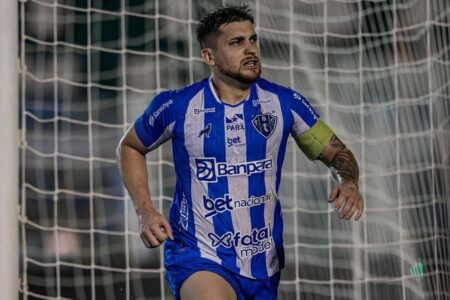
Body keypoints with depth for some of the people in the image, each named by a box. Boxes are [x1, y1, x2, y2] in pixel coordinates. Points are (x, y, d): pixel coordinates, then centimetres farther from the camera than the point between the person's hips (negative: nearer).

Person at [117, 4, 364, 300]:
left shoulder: (285, 102, -2)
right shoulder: (176, 106, -7)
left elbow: (336, 152, 8)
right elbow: (130, 147, 11)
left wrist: (349, 182, -16)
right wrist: (145, 210, -2)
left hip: (264, 266, 4)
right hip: (198, 258, -4)